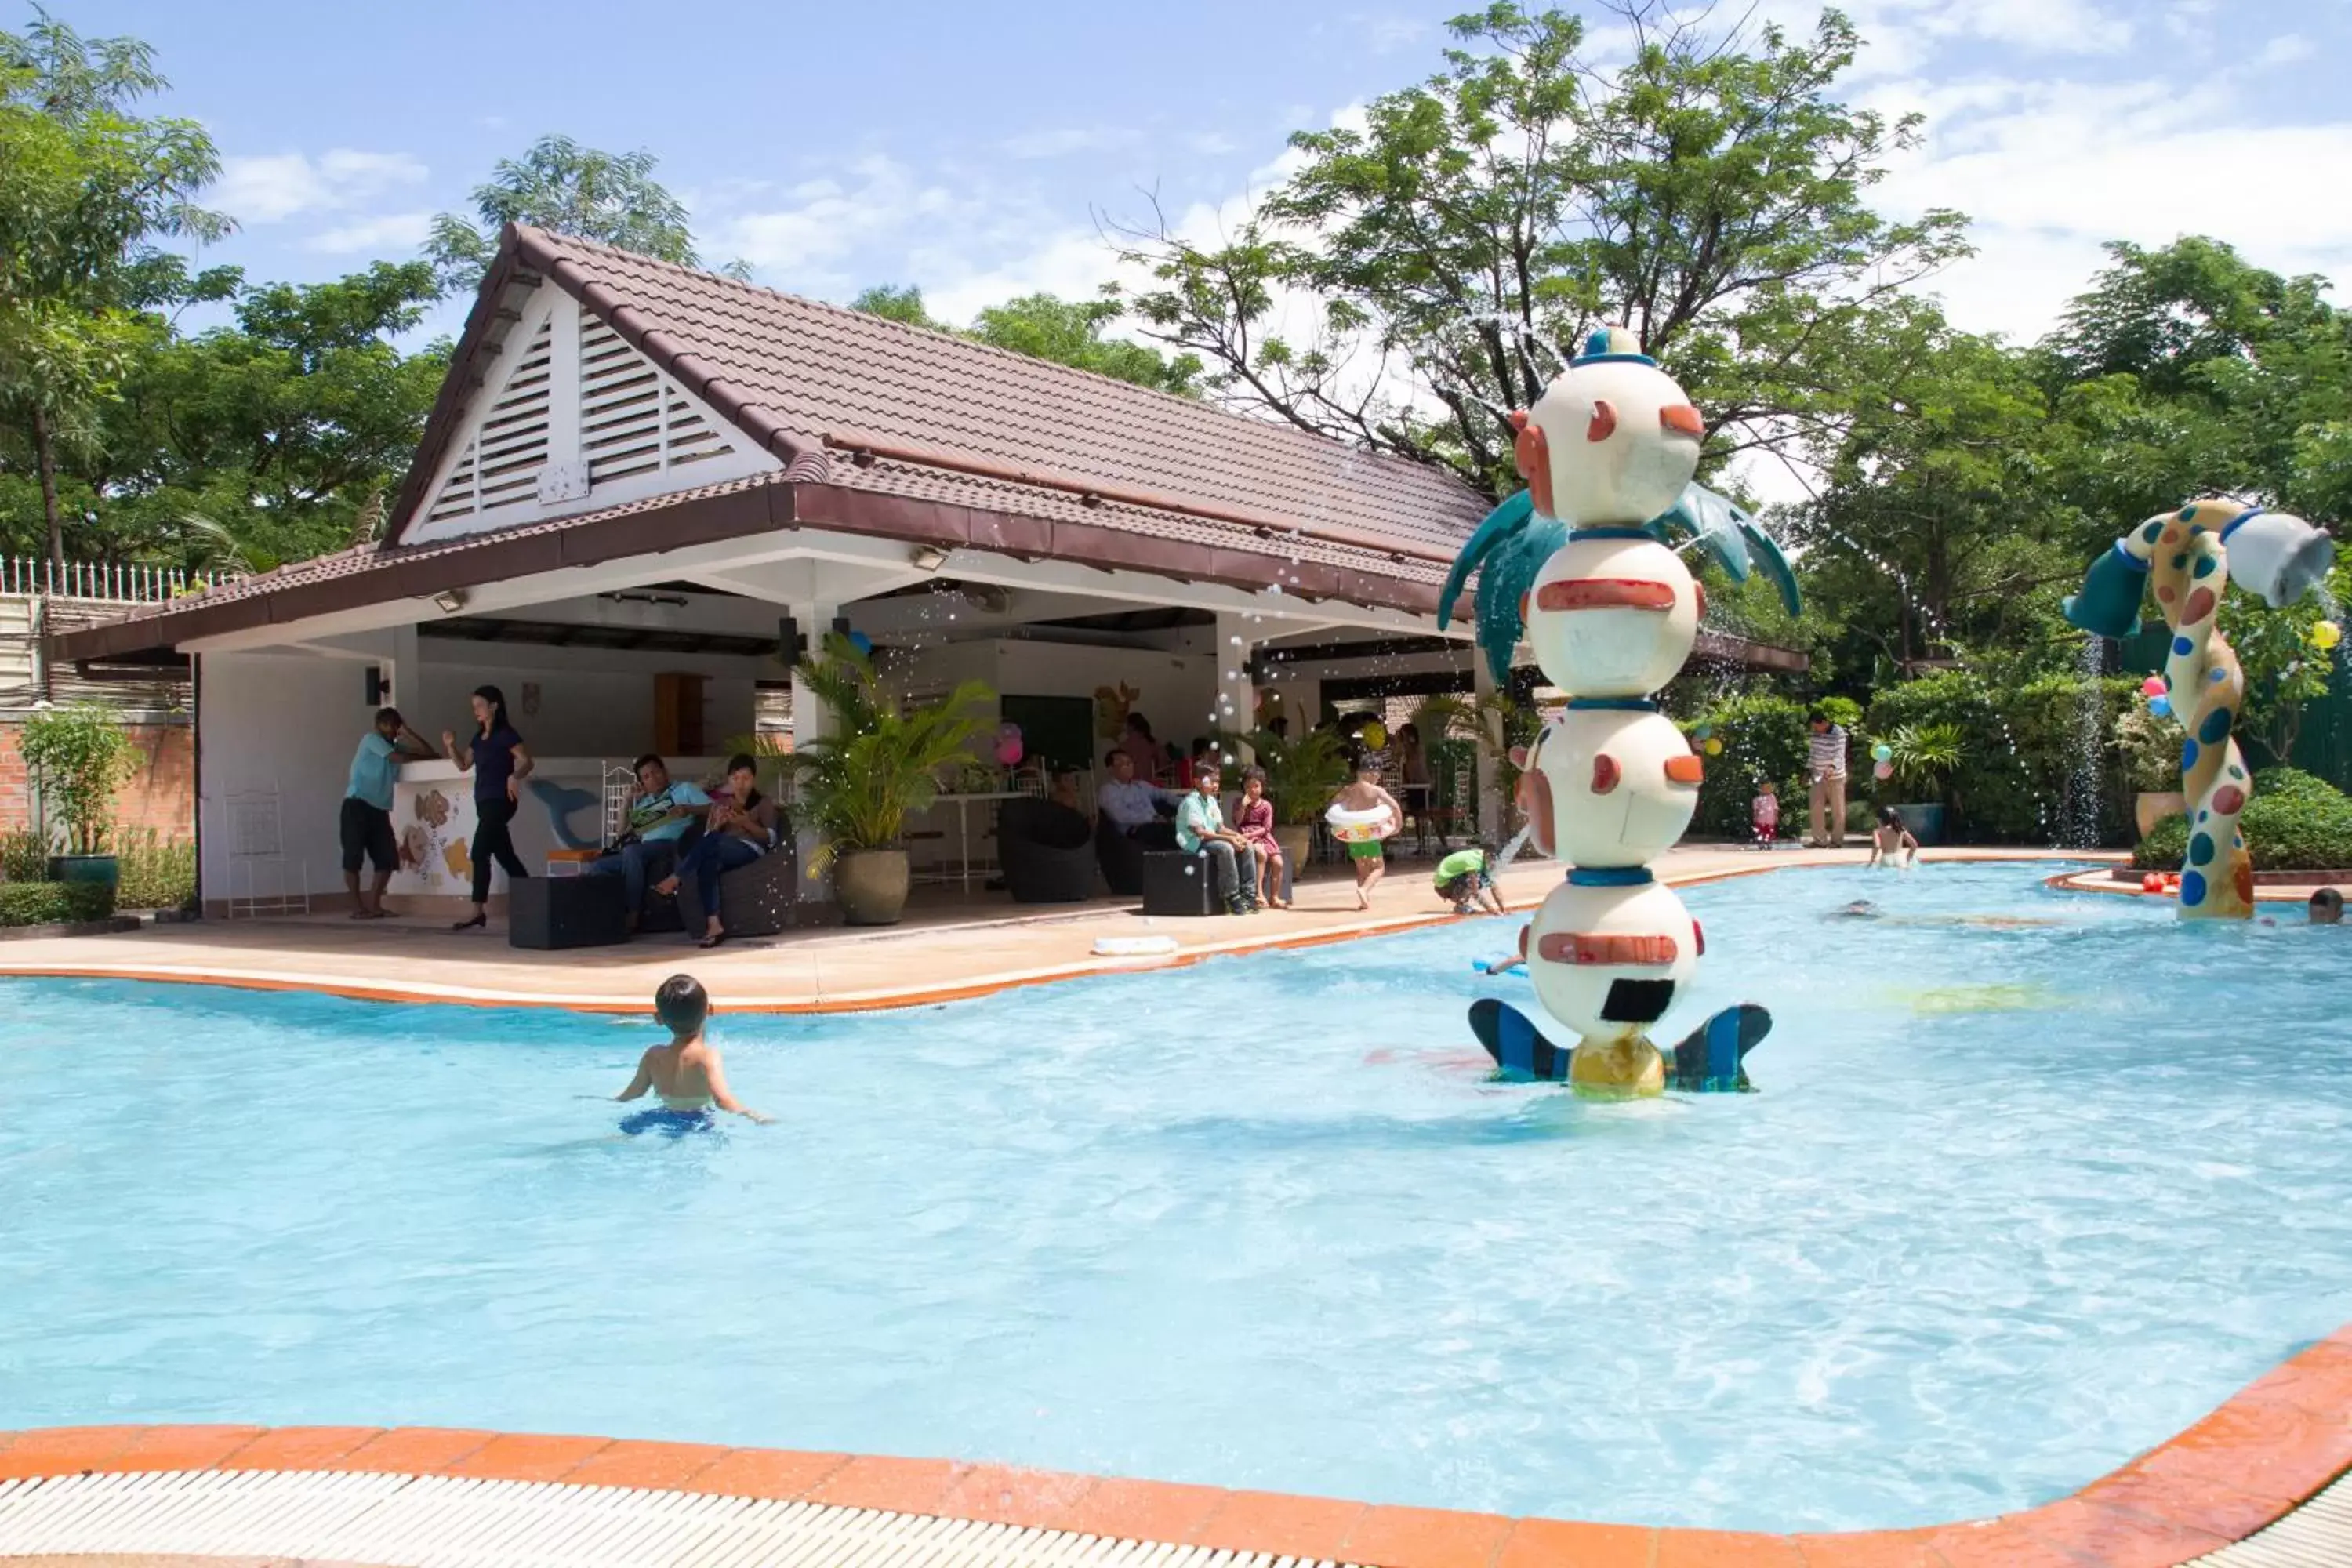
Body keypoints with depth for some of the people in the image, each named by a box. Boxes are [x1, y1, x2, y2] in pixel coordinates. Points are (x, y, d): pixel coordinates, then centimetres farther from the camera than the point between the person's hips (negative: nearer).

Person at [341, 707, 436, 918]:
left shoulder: (396, 745, 17)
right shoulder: (371, 739, 0)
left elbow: (427, 751, 10)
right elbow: (397, 758, -11)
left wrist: (407, 731, 5)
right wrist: (426, 756, 1)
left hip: (379, 809, 6)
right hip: (357, 805, -6)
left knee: (388, 858, -2)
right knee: (353, 856, -5)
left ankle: (373, 905, 6)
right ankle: (357, 907, -1)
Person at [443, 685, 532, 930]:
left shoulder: (506, 734, -9)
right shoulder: (478, 737, 14)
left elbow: (527, 761, -15)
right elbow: (464, 765, 21)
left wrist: (514, 776, -34)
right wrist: (450, 746, 5)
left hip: (500, 802, -8)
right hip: (484, 802, 8)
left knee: (479, 854, -13)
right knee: (505, 856, 10)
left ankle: (479, 914, -13)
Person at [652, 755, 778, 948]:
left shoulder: (764, 803, 15)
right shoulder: (719, 804, 26)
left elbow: (771, 838, 3)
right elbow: (706, 837, 17)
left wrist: (746, 823, -13)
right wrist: (717, 824, -5)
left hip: (750, 850, -3)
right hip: (722, 853, 3)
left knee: (713, 840, -36)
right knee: (707, 864, -37)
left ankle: (674, 879, -31)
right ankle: (714, 925, -48)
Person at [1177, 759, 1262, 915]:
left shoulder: (1211, 800, 14)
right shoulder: (1191, 802, -14)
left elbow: (1220, 828, 15)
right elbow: (1200, 832, -22)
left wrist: (1236, 835, -6)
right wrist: (1229, 838, -25)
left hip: (1212, 840, 9)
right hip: (1195, 844, -9)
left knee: (1248, 847, -6)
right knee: (1225, 848, -34)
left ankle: (1248, 894, -7)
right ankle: (1232, 896, -27)